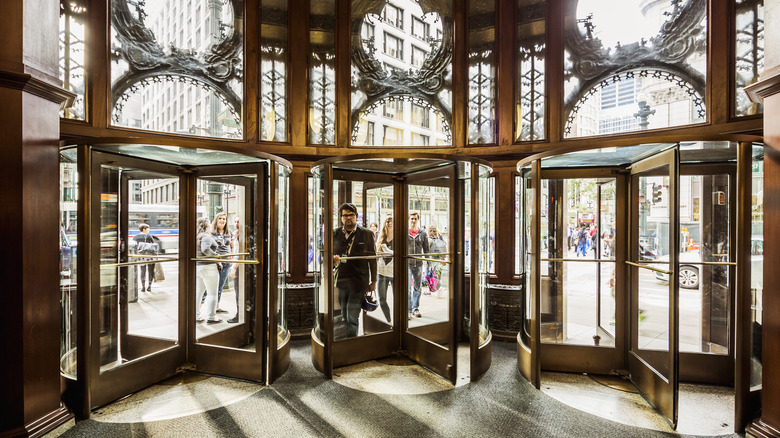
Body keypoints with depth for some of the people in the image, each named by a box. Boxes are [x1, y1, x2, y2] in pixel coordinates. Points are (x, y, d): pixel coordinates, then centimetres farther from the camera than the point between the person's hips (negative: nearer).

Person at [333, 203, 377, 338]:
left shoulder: (366, 234, 4)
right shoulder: (335, 234, 9)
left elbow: (372, 258, 5)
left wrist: (373, 281, 3)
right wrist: (333, 260, -10)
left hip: (358, 282, -2)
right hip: (339, 281, 3)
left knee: (352, 318, -3)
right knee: (342, 319, 12)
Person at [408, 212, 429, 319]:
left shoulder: (422, 234, 7)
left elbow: (426, 250, 12)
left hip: (418, 264, 3)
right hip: (407, 263, -2)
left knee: (417, 288, 11)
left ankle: (415, 308, 24)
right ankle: (408, 310, 2)